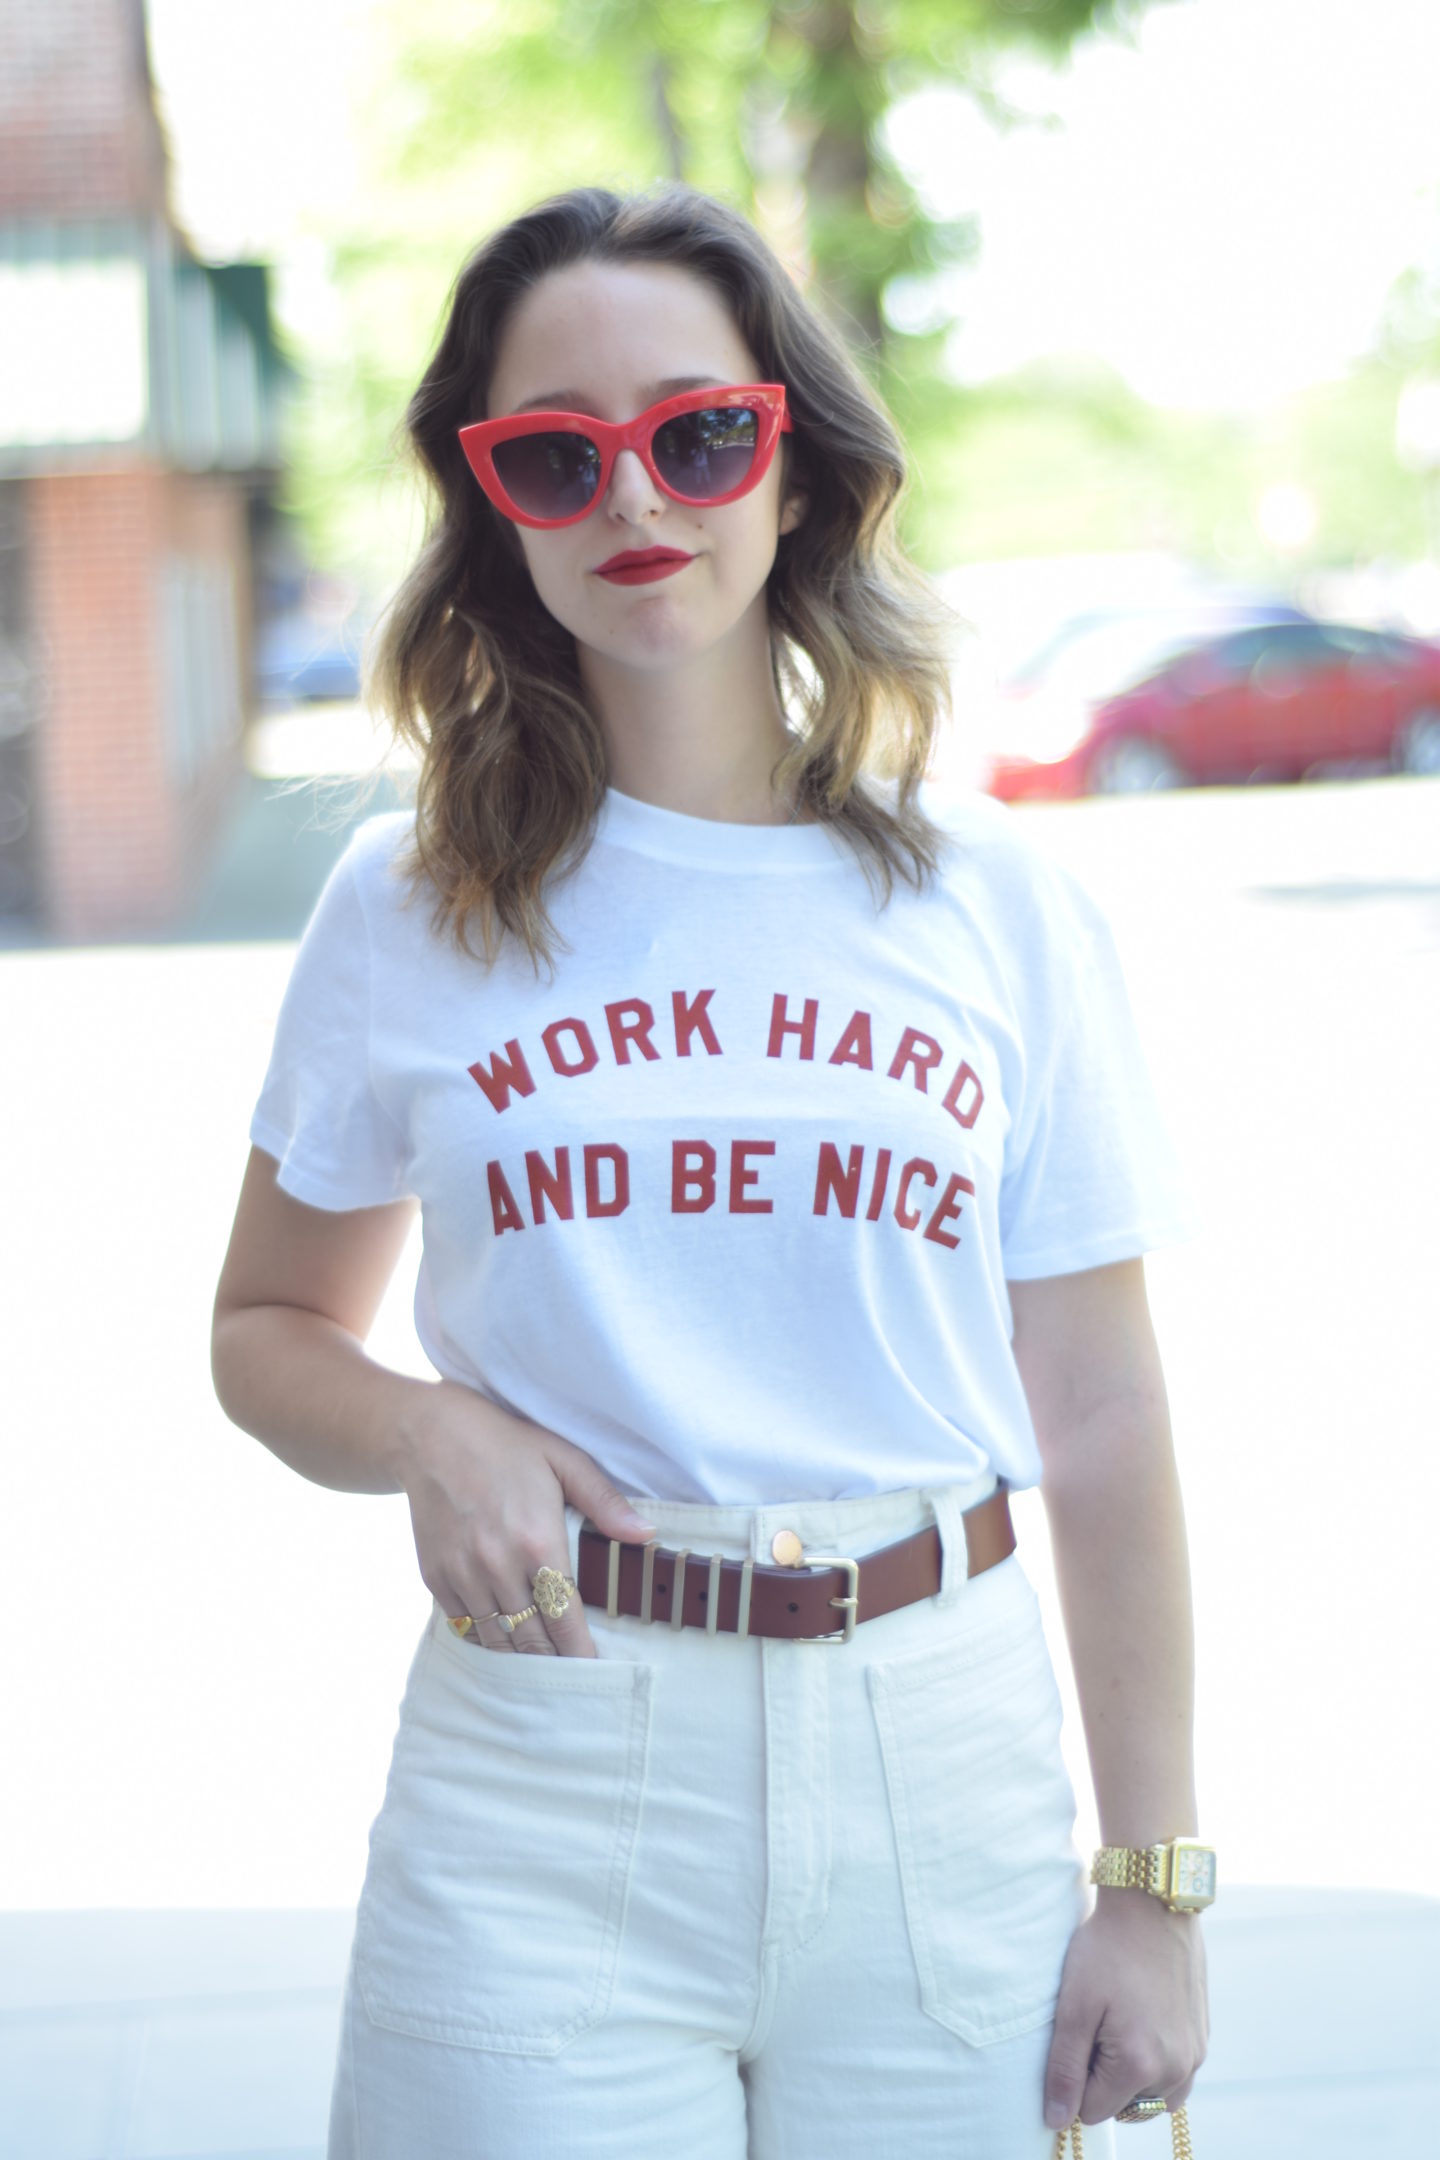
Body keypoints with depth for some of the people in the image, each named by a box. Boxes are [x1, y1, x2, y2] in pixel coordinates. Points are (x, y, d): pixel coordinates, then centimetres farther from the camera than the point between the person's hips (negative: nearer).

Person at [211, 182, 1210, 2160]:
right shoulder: (406, 911, 2)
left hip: (940, 1770, 1)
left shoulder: (994, 905, 2)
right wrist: (423, 1433, -11)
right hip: (541, 1790, 0)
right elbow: (269, 1331, 12)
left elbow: (1104, 1417, 3)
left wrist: (1154, 1885, 1)